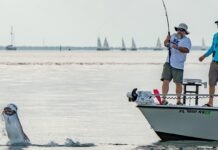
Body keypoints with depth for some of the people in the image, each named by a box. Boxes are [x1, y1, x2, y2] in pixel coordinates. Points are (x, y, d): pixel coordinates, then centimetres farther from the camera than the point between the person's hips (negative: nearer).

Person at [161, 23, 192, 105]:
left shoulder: (187, 40, -2)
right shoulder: (173, 36, 13)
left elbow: (187, 50, -19)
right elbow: (165, 44, 22)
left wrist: (178, 47, -33)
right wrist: (167, 39, 0)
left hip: (178, 65, -4)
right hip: (168, 63, 4)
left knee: (178, 83, -1)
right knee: (165, 81, -5)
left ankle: (178, 100, 13)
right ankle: (164, 100, -3)